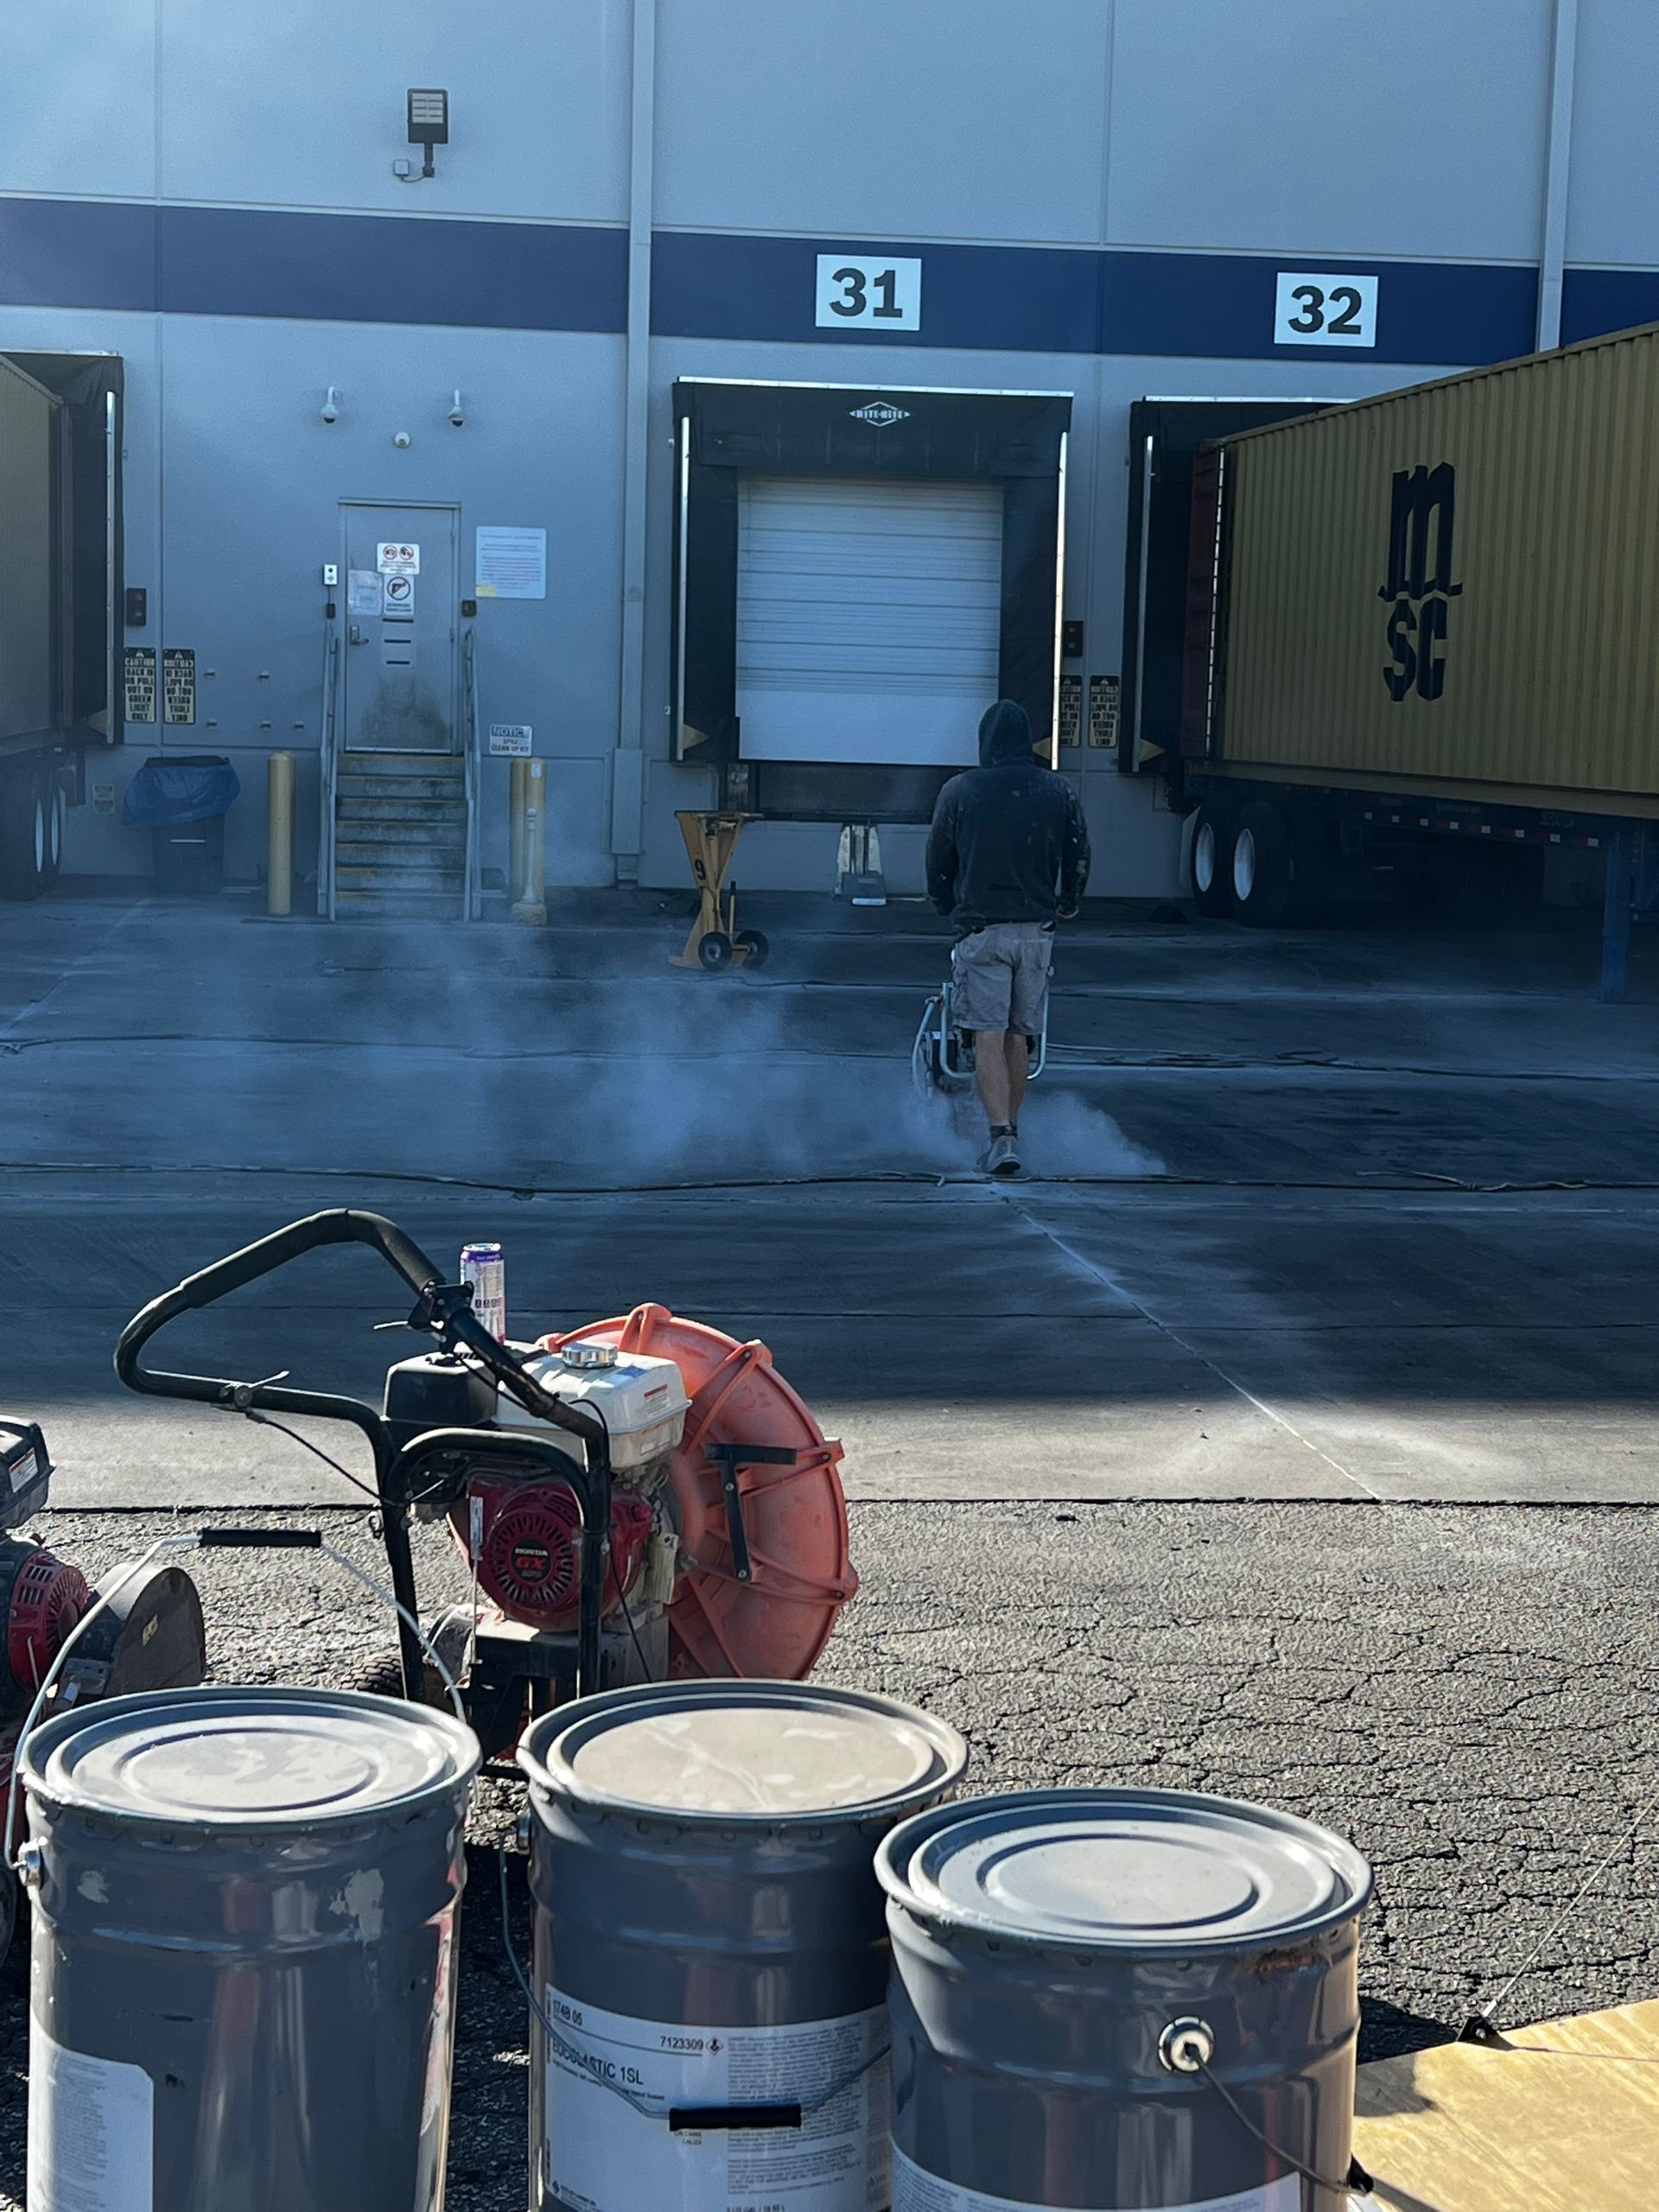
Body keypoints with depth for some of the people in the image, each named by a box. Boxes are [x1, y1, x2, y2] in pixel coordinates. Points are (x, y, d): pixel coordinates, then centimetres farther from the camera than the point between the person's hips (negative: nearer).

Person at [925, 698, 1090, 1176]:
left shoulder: (959, 790, -1)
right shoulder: (1058, 791, 3)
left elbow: (938, 862, 6)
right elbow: (1079, 858, 11)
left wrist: (950, 908, 25)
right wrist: (1067, 905, 30)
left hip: (981, 928, -2)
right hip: (1037, 927, 3)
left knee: (989, 1034, -5)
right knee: (1020, 1034, 13)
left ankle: (1001, 1137, -17)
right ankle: (1010, 1128, 23)